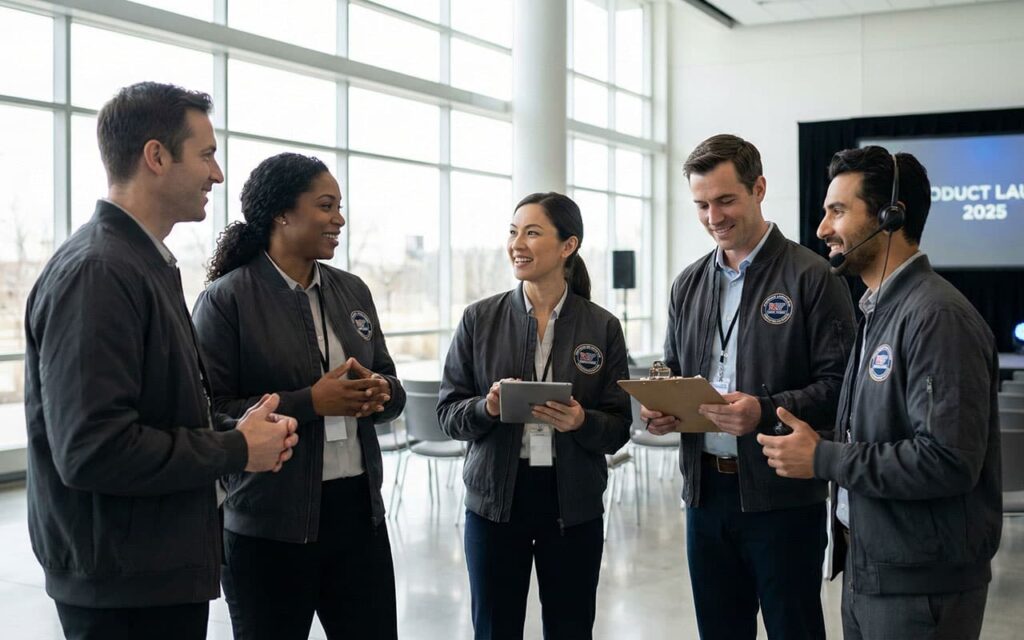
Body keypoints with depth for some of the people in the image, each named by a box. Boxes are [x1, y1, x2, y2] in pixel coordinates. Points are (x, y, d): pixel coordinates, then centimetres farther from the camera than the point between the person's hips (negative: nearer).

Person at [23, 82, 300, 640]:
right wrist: (236, 449, -16)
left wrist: (233, 428, 1)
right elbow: (92, 449, -26)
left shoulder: (149, 263, 12)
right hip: (123, 587, -9)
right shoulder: (96, 271, -20)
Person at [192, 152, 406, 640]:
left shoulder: (352, 291, 10)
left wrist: (380, 392, -7)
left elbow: (391, 385, 16)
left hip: (358, 508, 5)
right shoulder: (227, 299, -8)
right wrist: (310, 402, -21)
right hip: (269, 525, -5)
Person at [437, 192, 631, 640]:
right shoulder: (480, 319, 0)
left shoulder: (602, 327, 0)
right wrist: (487, 408, -18)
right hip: (494, 499, 0)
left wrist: (582, 421, -20)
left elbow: (619, 428, 0)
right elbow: (448, 413, 1)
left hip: (573, 503, 0)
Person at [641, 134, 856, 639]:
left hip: (782, 496, -5)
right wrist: (659, 408, -3)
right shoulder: (689, 284, 11)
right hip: (706, 489, 6)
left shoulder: (812, 277, -7)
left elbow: (838, 383, -11)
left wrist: (765, 411, -25)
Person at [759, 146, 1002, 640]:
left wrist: (823, 459, -19)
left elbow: (948, 460, -26)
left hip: (920, 585, -8)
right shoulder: (878, 311, 11)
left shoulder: (938, 317, -19)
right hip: (865, 564, 9)